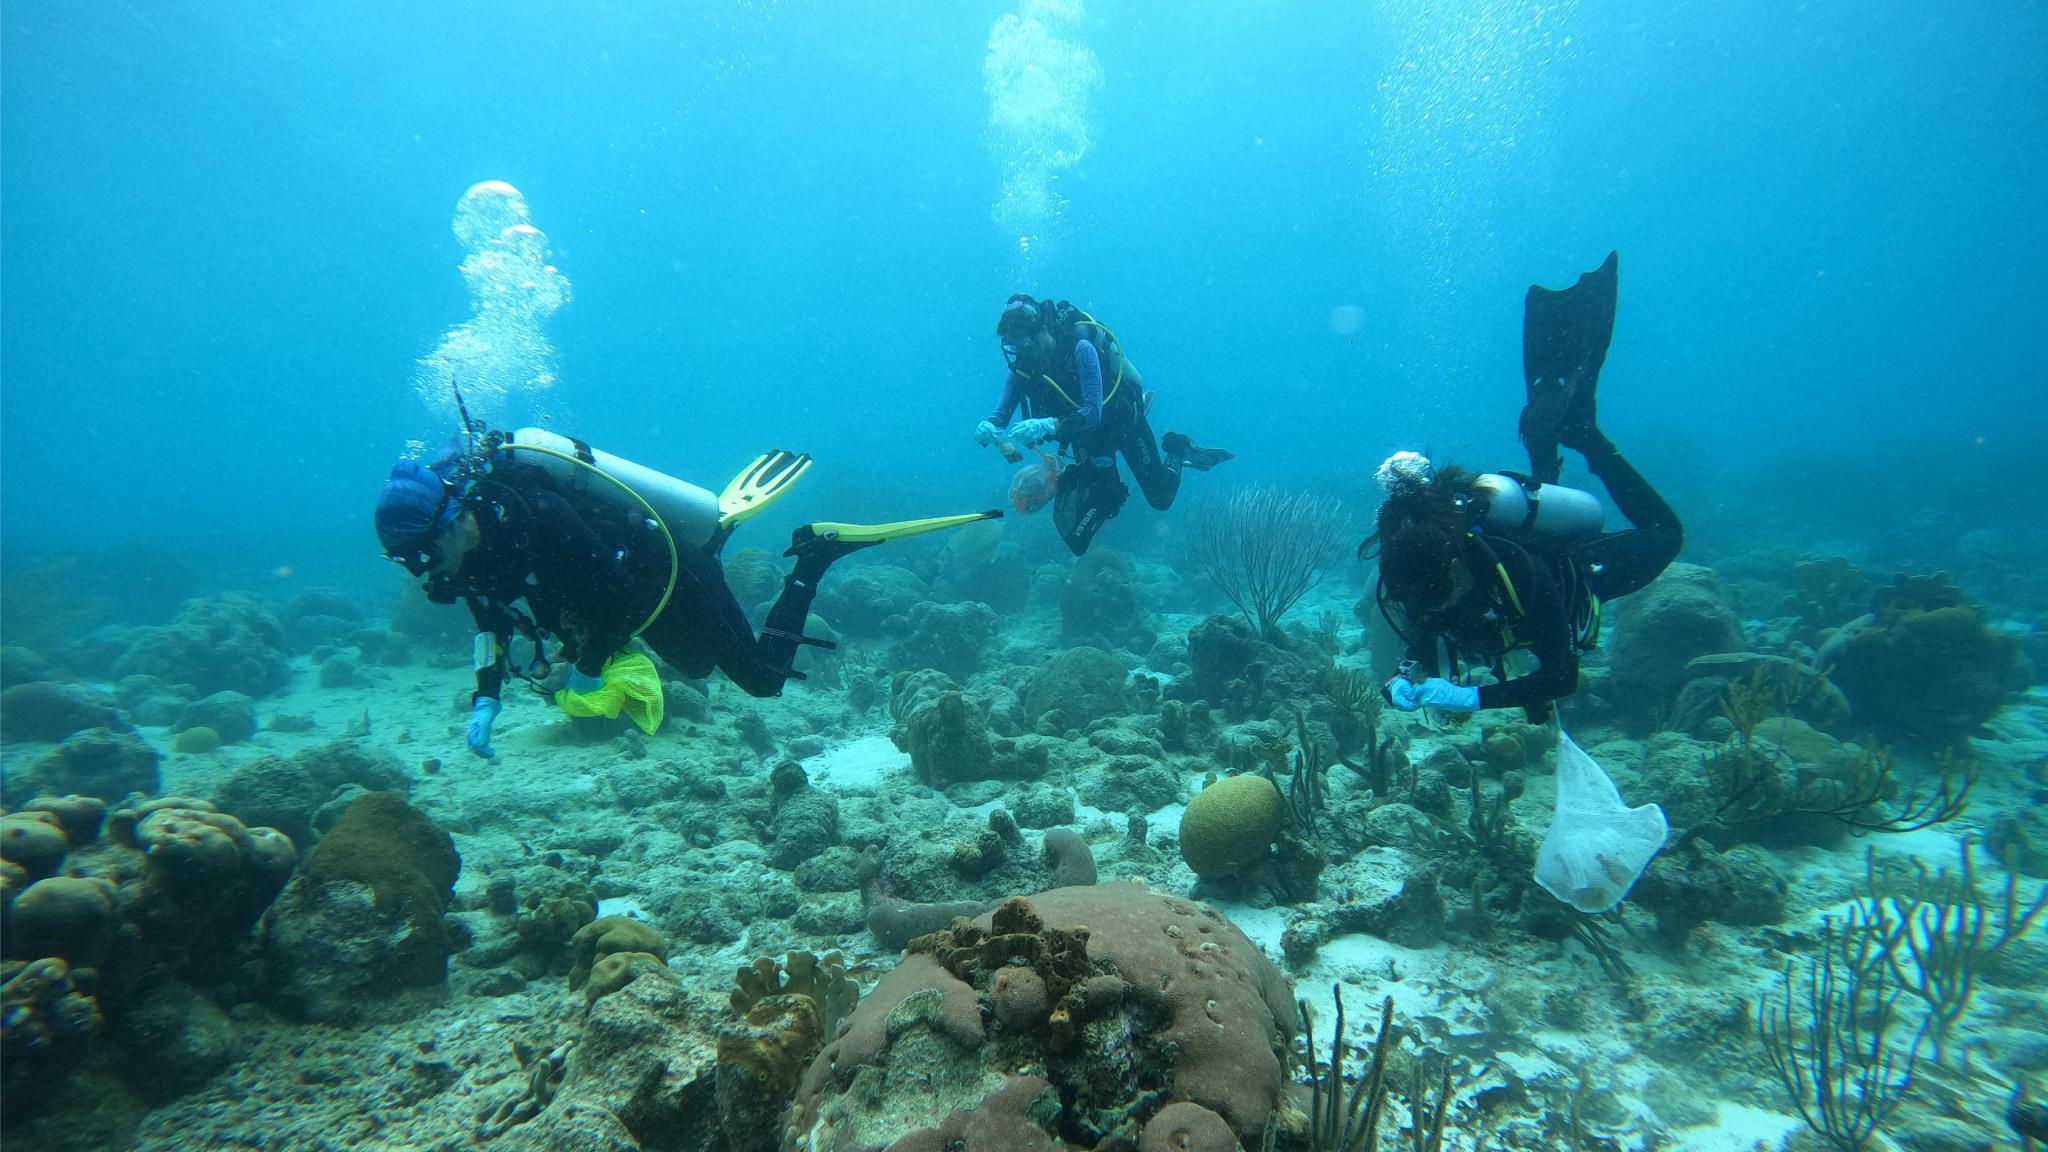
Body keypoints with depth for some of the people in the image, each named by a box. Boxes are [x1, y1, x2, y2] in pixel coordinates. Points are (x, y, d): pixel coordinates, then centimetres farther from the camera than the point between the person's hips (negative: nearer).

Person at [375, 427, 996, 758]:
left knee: (764, 677, 1)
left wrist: (587, 670, -22)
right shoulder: (478, 542, -9)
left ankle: (815, 554, 8)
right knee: (697, 667, 34)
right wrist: (486, 699, -8)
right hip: (648, 596, 9)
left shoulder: (536, 521, -36)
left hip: (671, 582, -9)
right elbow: (492, 621, 4)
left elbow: (615, 593, -35)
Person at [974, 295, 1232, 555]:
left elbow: (1093, 413, -39)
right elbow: (1000, 415, -15)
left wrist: (1048, 426, -53)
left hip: (1123, 421, -5)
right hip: (1086, 437, 5)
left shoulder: (1080, 349, -32)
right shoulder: (1020, 368, -15)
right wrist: (987, 428, -39)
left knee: (1161, 499, 3)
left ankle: (1177, 450, 32)